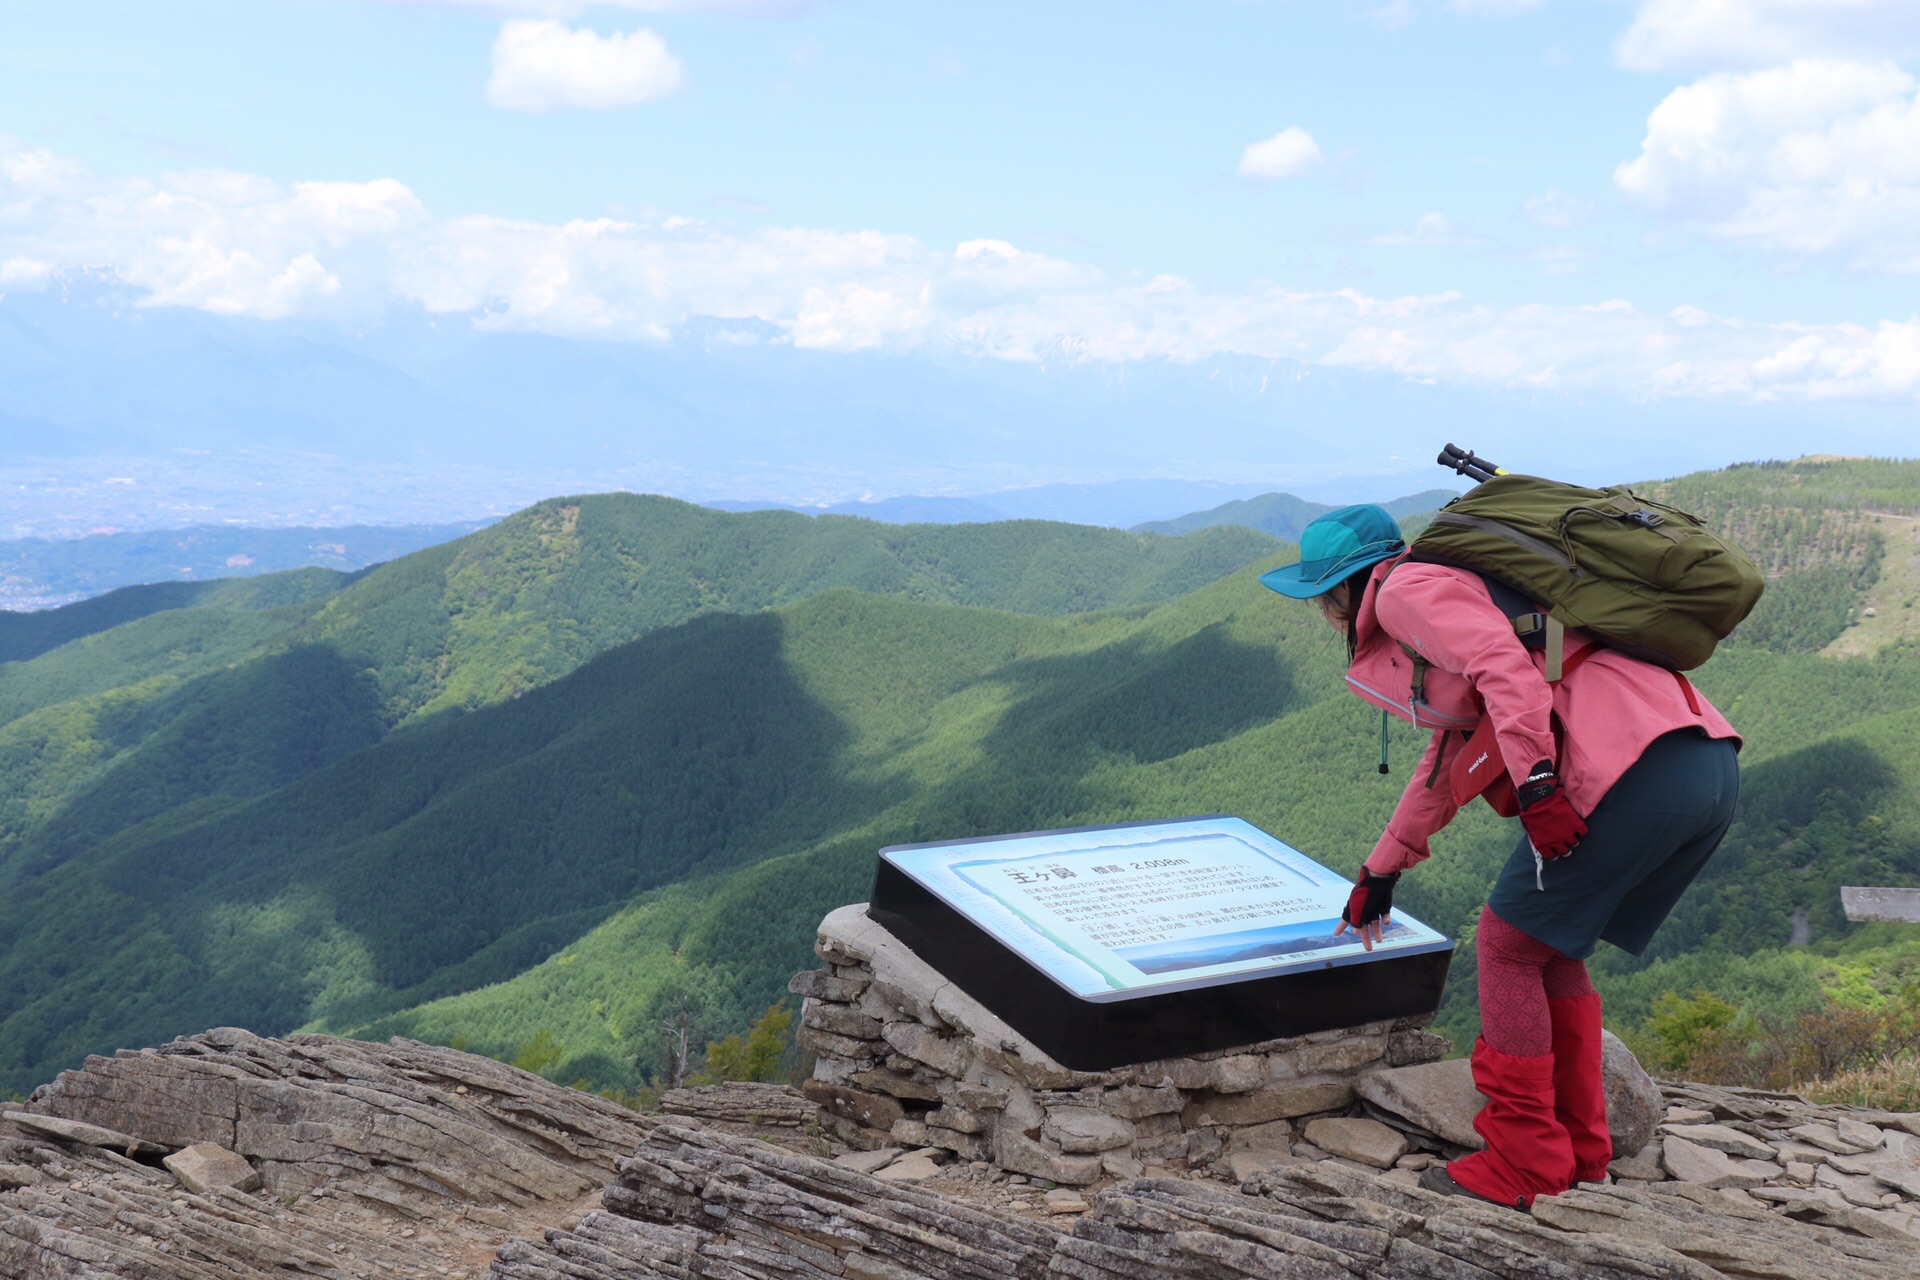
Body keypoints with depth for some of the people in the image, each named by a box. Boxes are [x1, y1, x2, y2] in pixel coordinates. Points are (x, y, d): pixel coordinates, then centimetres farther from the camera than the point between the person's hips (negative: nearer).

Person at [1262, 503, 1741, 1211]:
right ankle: (1578, 1145, 26)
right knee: (1549, 947, 20)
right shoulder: (1450, 595, 32)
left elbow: (1503, 663, -16)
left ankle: (1524, 1164, 9)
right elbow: (1448, 757, 40)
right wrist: (1380, 873, 47)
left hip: (1636, 769, -10)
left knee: (1508, 942, 2)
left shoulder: (1407, 588, 3)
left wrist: (1535, 783, -22)